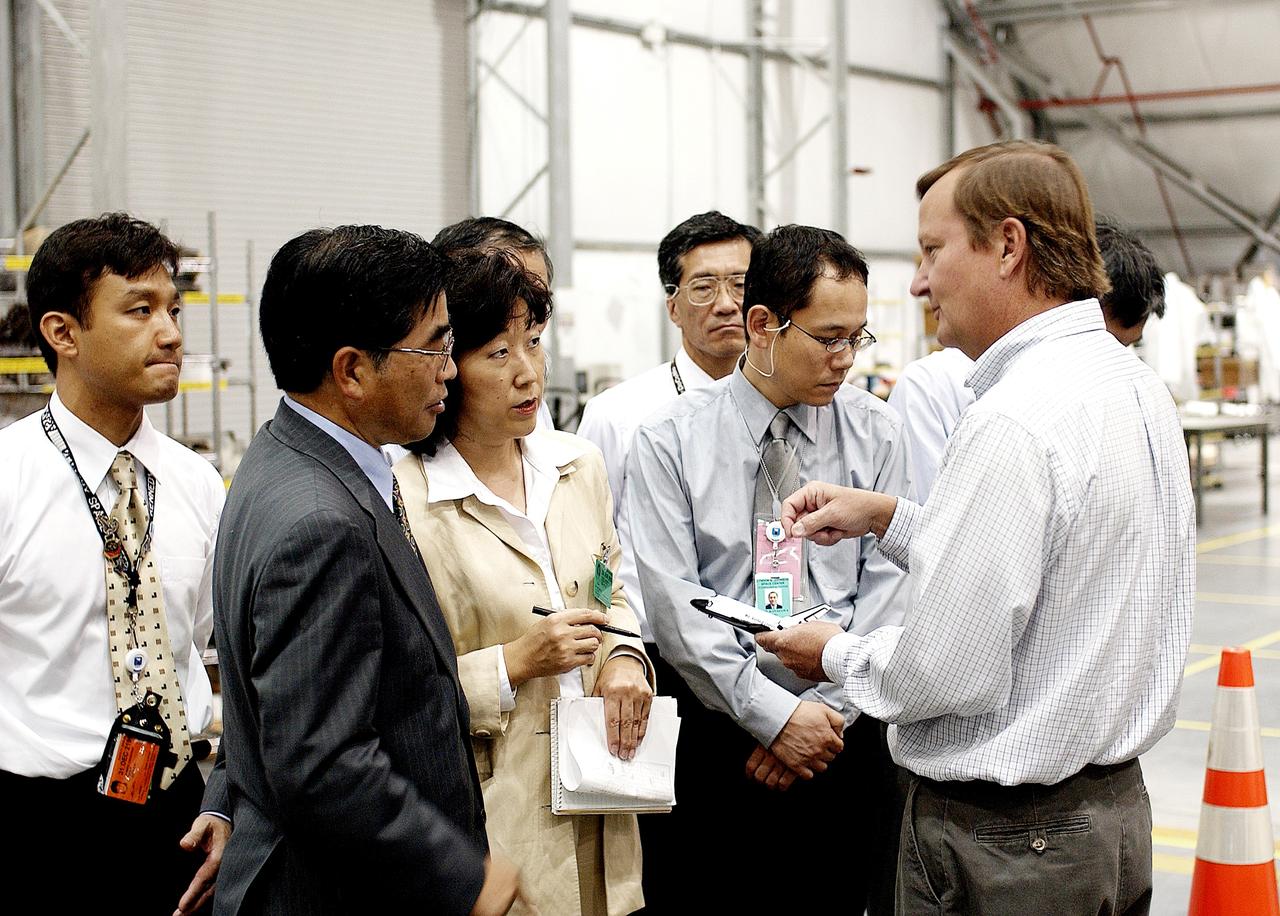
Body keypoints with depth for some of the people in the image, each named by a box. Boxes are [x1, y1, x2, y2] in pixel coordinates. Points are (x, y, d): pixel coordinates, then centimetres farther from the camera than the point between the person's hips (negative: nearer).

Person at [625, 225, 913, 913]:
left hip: (848, 736, 2)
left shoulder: (875, 433, 4)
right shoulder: (669, 440, -3)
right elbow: (673, 600, -9)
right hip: (716, 734, -1)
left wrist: (827, 714, -9)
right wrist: (774, 714, -14)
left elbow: (889, 585, -1)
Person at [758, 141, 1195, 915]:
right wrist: (890, 518, 14)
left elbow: (947, 674, -22)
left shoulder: (1014, 423, -24)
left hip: (1003, 844, -9)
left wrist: (837, 657, -4)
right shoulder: (1139, 387, 6)